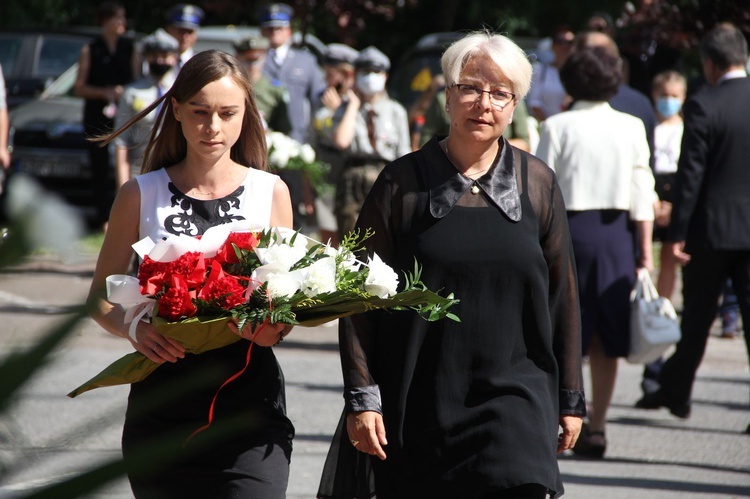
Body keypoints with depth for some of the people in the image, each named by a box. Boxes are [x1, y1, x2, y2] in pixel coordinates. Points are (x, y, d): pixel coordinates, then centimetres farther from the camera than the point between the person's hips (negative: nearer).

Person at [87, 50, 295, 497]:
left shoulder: (271, 192, 7)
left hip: (250, 410, -1)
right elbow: (101, 297, 8)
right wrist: (132, 326, -14)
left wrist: (274, 329, -13)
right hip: (162, 406, 1)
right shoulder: (140, 195, 5)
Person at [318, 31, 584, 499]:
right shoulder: (403, 183, 0)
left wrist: (570, 398, 10)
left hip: (515, 398, 0)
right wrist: (362, 397, -5)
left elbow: (563, 296, 10)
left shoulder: (537, 184, 5)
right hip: (418, 404, 0)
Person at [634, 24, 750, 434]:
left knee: (697, 317, 11)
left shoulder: (702, 106, -12)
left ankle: (675, 390, 25)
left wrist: (677, 232, -7)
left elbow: (690, 173, -12)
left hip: (712, 228, -2)